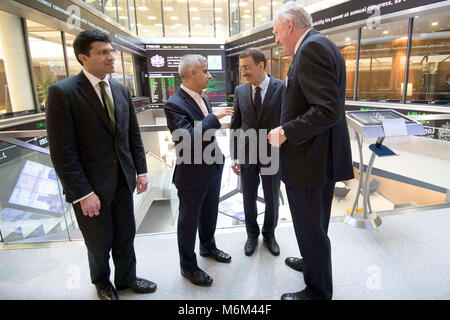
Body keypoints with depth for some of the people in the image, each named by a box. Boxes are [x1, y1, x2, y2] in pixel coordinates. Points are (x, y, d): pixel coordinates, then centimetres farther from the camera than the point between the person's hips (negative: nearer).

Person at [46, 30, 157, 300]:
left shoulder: (122, 90, 4)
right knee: (99, 243, 16)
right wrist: (82, 193, -18)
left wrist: (141, 171, 5)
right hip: (90, 187, -5)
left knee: (125, 236, 19)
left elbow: (134, 134, 9)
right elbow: (62, 151, -16)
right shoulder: (62, 92, -14)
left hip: (123, 182, 5)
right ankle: (102, 283, 45)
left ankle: (127, 278, 44)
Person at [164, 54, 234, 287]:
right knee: (189, 221, 10)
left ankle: (208, 247, 49)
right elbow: (187, 139, -31)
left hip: (212, 170, 8)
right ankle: (188, 266, 31)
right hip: (192, 176, -8)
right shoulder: (174, 105, -20)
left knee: (210, 214, 24)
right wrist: (214, 117, -29)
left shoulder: (203, 99, 6)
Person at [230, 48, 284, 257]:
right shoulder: (240, 91, -1)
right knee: (249, 198, 13)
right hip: (247, 155, 2)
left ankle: (269, 234, 37)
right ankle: (252, 234, 36)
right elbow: (235, 126, 3)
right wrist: (234, 157, -1)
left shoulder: (282, 88, -10)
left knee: (272, 199, 12)